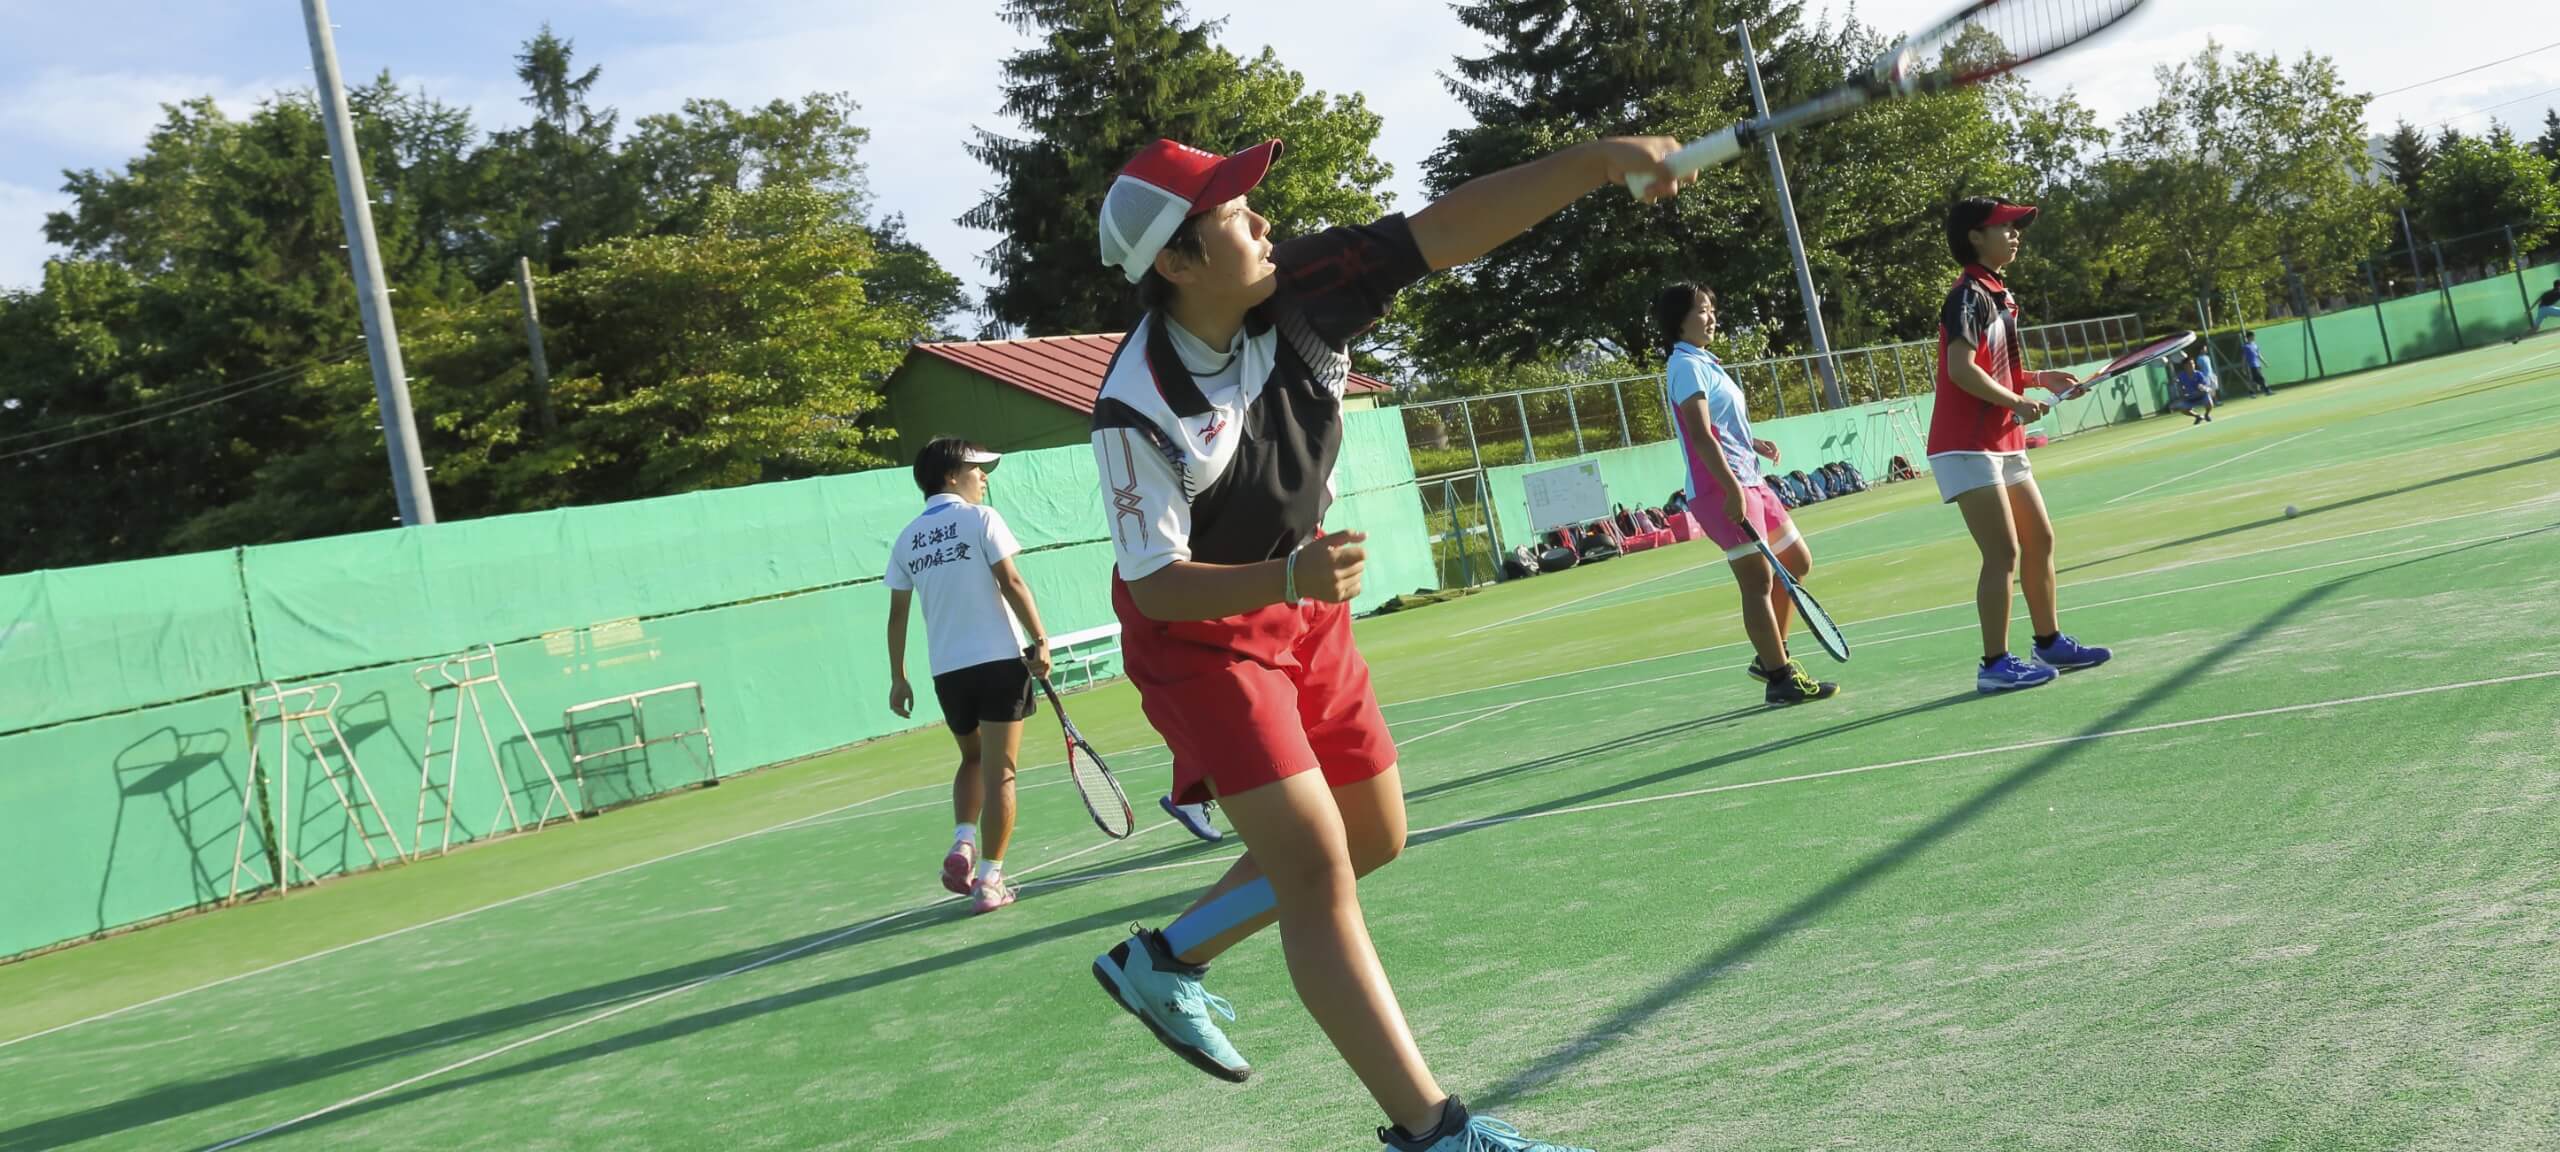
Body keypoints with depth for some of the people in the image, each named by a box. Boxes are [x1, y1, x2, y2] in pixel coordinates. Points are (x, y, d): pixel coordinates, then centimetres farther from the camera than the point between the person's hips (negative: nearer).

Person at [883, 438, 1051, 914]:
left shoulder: (907, 539, 10)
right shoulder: (980, 518, -3)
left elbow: (898, 614, 10)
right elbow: (1010, 582, -11)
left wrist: (898, 677, 16)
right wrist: (1041, 640, -9)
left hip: (947, 669, 5)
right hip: (999, 660, -5)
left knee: (972, 760, 24)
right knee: (999, 772, 0)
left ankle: (963, 844, 4)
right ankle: (989, 879, 0)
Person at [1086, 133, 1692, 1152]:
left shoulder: (1301, 287, -17)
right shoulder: (1136, 408, -28)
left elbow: (1447, 229, -20)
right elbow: (1156, 583, -26)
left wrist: (1601, 160, -30)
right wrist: (1289, 578, -43)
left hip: (1307, 607, 7)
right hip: (1200, 633, -7)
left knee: (1373, 839, 17)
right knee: (1315, 863, -15)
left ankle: (1160, 961, 30)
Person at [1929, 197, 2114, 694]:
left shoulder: (1997, 295, 16)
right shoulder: (1970, 295, -13)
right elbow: (1961, 370, -24)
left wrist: (2040, 378, 11)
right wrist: (2016, 402, -22)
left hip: (2003, 444, 10)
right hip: (1967, 447, -10)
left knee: (2040, 540, 14)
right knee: (2004, 552, -10)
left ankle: (2050, 643, 25)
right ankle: (1995, 664, -6)